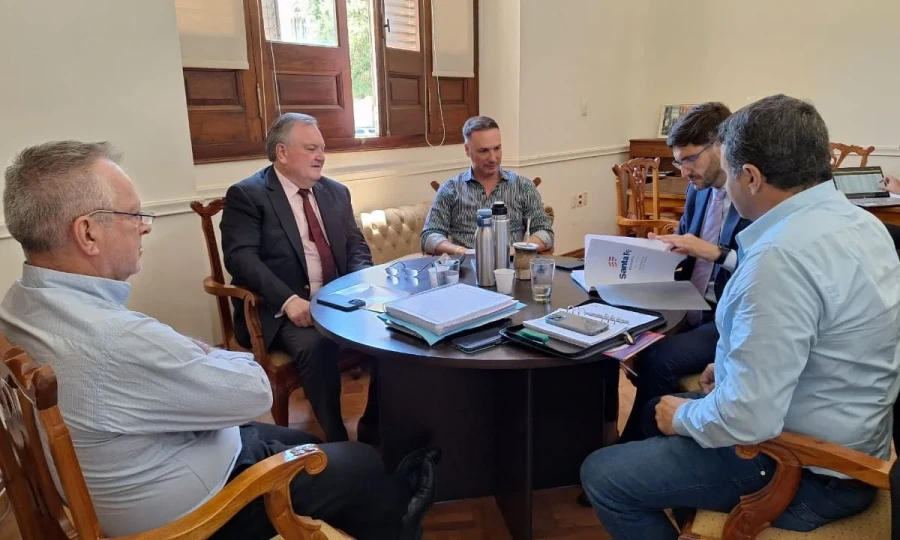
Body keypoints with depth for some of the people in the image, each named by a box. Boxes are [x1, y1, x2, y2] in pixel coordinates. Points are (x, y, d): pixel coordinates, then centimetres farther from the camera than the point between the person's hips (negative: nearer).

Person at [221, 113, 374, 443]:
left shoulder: (336, 192, 16)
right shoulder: (246, 195, -3)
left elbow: (356, 245, 14)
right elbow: (241, 258, -15)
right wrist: (288, 300, -28)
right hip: (281, 309, -5)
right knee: (316, 345, -33)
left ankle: (375, 427, 1)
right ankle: (337, 441, -13)